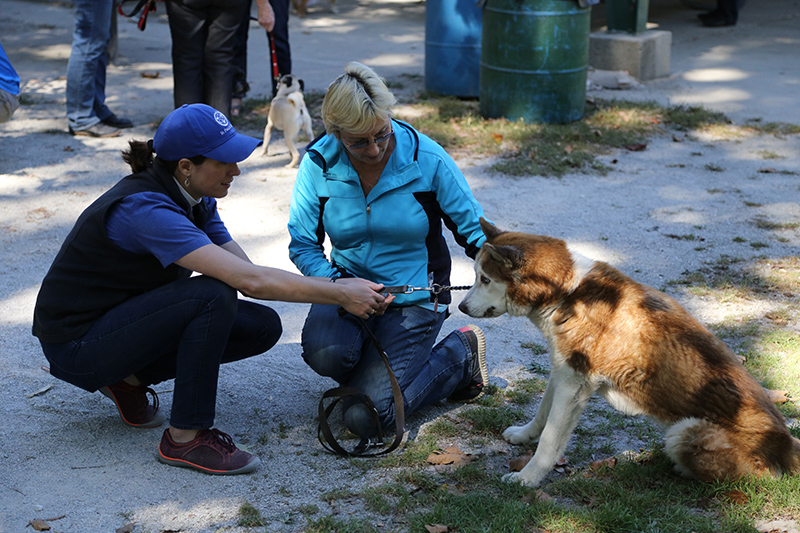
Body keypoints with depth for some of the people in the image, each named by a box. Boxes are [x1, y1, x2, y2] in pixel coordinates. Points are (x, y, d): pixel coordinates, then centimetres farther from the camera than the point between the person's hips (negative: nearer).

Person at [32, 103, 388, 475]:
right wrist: (340, 294, -29)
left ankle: (130, 379, 7)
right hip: (75, 344, -9)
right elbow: (249, 280, -36)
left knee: (263, 326, -4)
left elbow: (250, 273, -2)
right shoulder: (145, 209, -29)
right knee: (213, 295, -29)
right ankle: (185, 437, -18)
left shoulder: (196, 201, 0)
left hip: (122, 318, 9)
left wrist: (340, 289, -13)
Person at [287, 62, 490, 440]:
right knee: (324, 352, -33)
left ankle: (460, 354, 8)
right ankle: (375, 362, 5)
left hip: (413, 296, -2)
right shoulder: (319, 164, -9)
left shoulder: (426, 159, -14)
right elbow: (302, 243, -5)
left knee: (364, 417, -17)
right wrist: (340, 285, -24)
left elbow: (474, 230, -8)